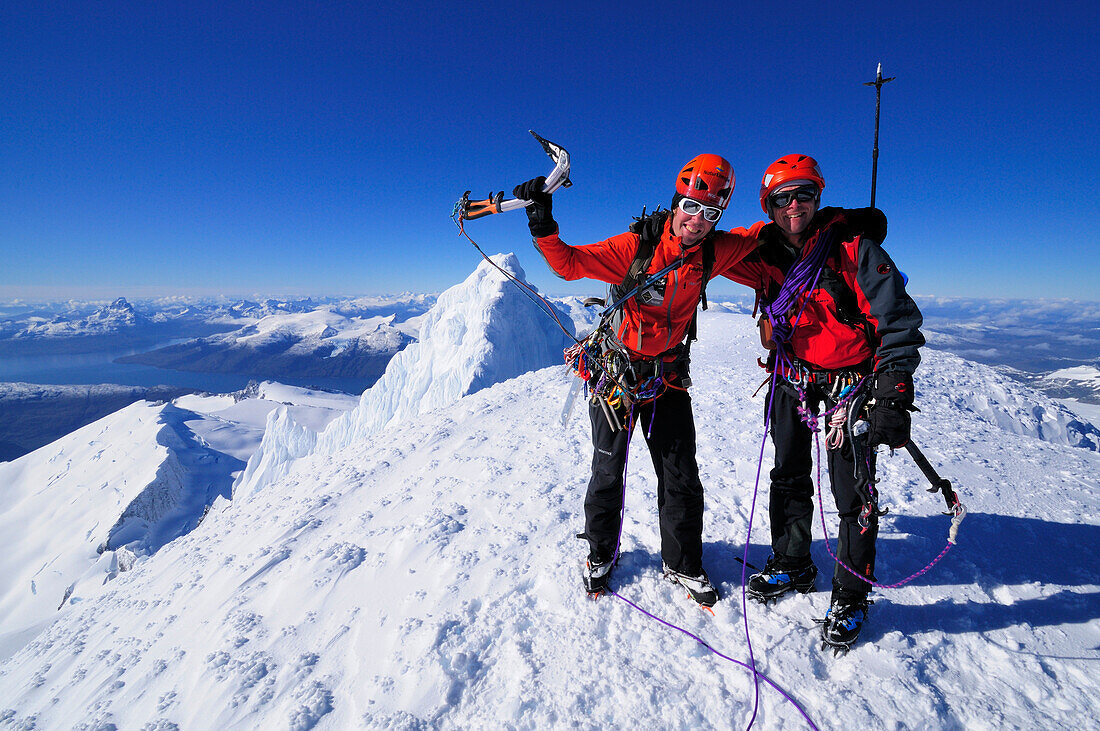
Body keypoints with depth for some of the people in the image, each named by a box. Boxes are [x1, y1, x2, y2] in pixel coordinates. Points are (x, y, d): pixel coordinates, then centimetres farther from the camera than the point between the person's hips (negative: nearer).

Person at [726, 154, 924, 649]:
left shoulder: (852, 249, -16)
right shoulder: (766, 255, -2)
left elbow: (898, 320, -18)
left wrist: (893, 397, -25)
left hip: (850, 382, -5)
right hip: (791, 377, 5)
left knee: (853, 491, -2)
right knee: (788, 474, 15)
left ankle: (850, 599, 18)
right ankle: (791, 567, 36)